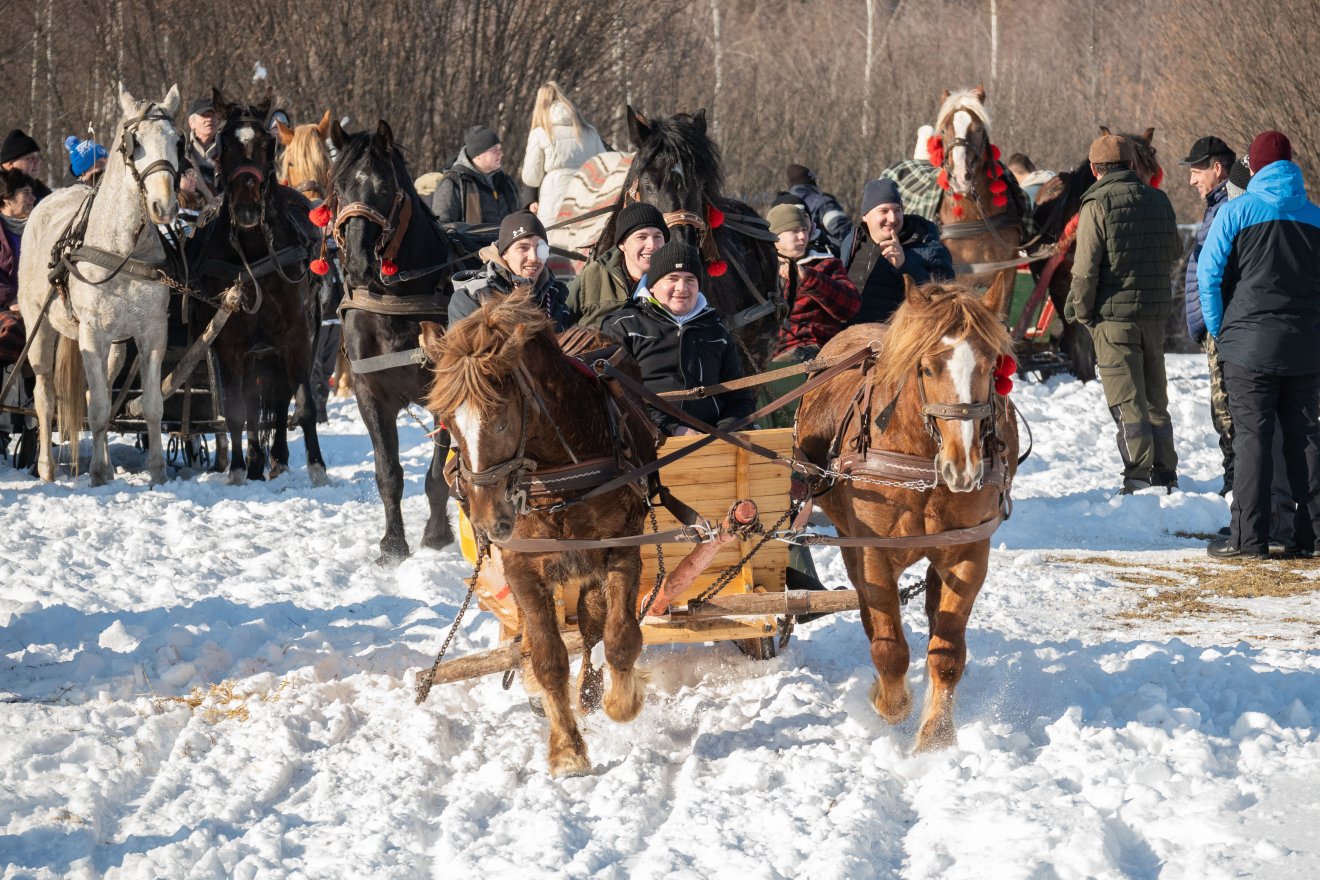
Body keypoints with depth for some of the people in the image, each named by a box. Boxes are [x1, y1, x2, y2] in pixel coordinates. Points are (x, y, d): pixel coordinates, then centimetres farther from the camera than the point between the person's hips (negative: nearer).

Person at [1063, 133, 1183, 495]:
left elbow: (1086, 267, -14)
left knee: (1126, 398, -3)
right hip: (1156, 310, 6)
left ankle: (1138, 475, -6)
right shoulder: (1158, 200, 8)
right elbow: (1174, 251, 19)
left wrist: (1079, 309, -2)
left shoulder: (1097, 205, -11)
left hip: (1114, 315, -6)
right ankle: (1165, 473, 20)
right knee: (1155, 395, 16)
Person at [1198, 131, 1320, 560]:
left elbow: (1208, 273, -8)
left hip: (1250, 346, -4)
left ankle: (1249, 536, -4)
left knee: (1252, 437, -2)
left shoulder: (1237, 211, -6)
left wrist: (1219, 329, 3)